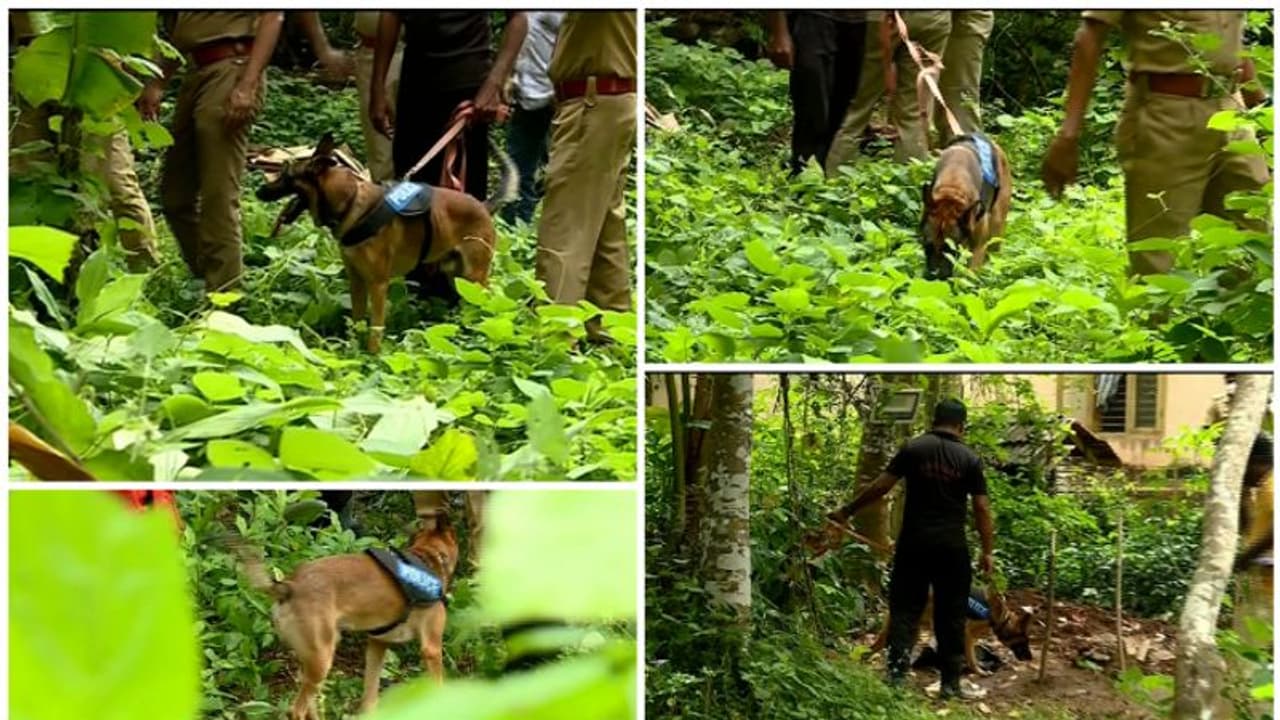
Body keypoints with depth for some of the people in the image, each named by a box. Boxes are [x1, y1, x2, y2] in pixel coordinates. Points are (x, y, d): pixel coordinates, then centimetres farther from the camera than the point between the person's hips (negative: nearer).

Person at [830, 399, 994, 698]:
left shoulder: (913, 449, 0)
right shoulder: (969, 459, 1)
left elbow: (881, 486, -2)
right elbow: (981, 508, -1)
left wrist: (847, 511, 8)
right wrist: (988, 551, 4)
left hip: (914, 542, 0)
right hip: (952, 545, 0)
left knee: (905, 607, 5)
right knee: (950, 614, 8)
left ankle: (897, 671, -7)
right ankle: (950, 682, 10)